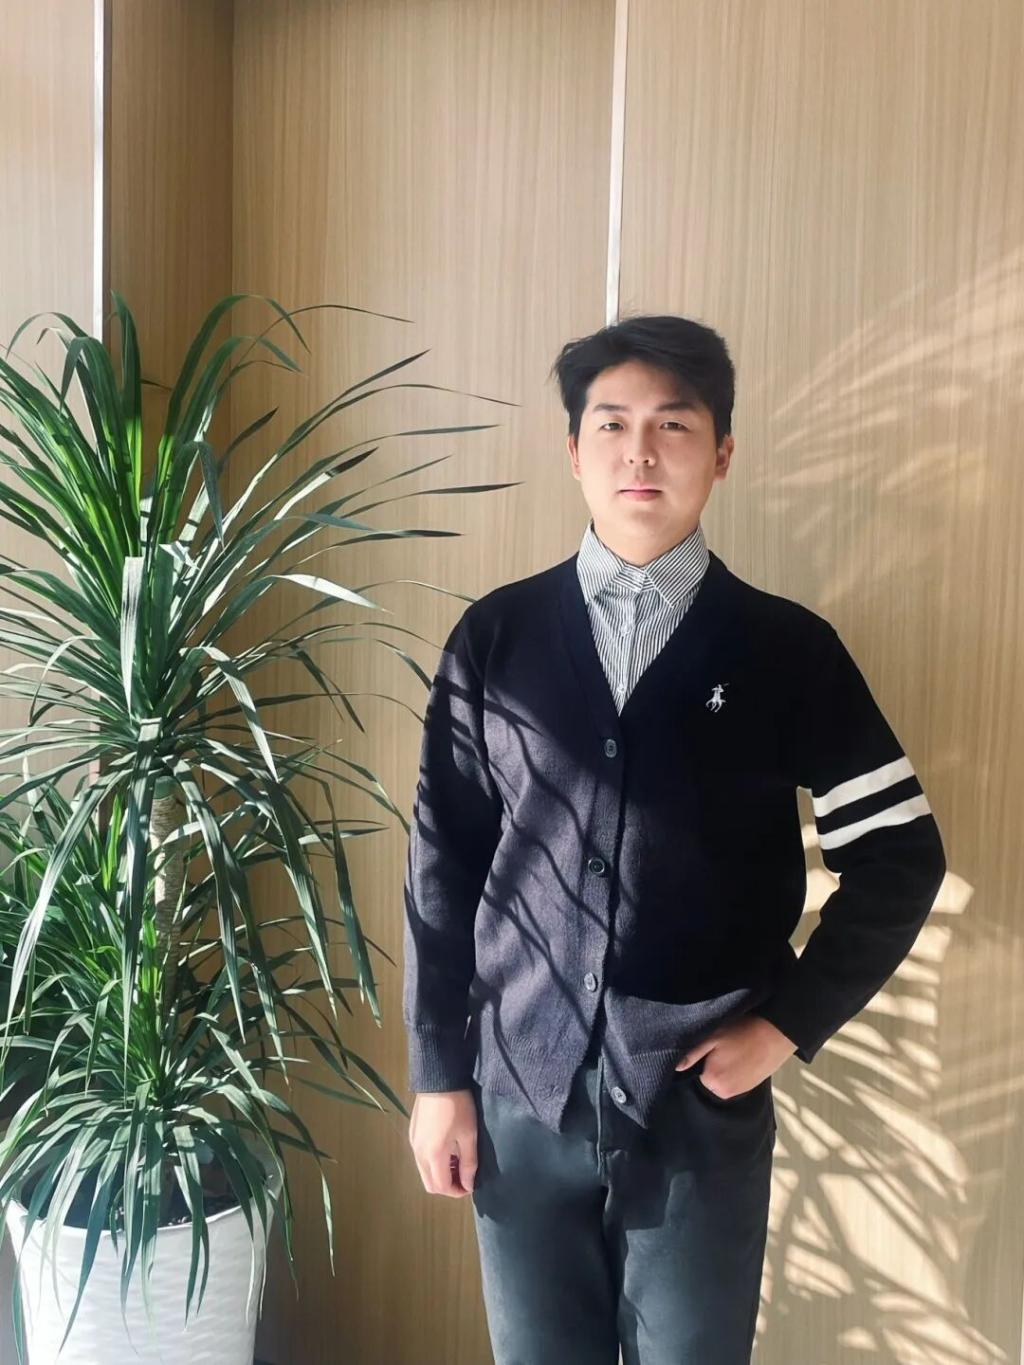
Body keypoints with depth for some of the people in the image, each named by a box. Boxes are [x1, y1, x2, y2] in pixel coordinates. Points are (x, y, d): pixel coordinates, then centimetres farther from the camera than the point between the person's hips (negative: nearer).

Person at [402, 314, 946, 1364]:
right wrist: (438, 1074, 2)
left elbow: (898, 855, 1)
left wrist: (789, 1023, -3)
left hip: (703, 1104, -1)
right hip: (521, 1093, 1)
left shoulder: (787, 648, -4)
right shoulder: (494, 636, -1)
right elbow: (443, 861, 2)